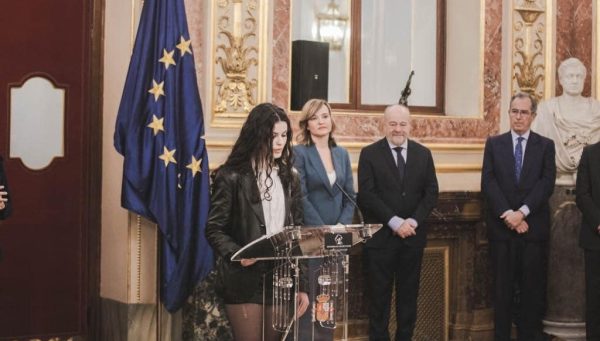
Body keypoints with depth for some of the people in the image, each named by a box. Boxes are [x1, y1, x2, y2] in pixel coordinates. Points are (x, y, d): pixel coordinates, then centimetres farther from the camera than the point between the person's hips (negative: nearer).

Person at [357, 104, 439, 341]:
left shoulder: (423, 154, 8)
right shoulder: (369, 154, -2)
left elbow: (431, 192, 4)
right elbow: (367, 195, -9)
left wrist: (413, 221, -10)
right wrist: (395, 222, -16)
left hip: (413, 235, 3)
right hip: (380, 235, -3)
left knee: (409, 294, 9)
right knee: (379, 295, 2)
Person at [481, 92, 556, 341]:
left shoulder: (545, 145, 6)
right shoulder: (494, 143, 7)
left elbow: (547, 183, -5)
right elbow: (488, 183, -2)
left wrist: (522, 212, -16)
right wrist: (507, 214, -13)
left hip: (534, 226, 0)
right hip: (501, 226, 0)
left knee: (532, 287, 4)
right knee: (502, 286, 5)